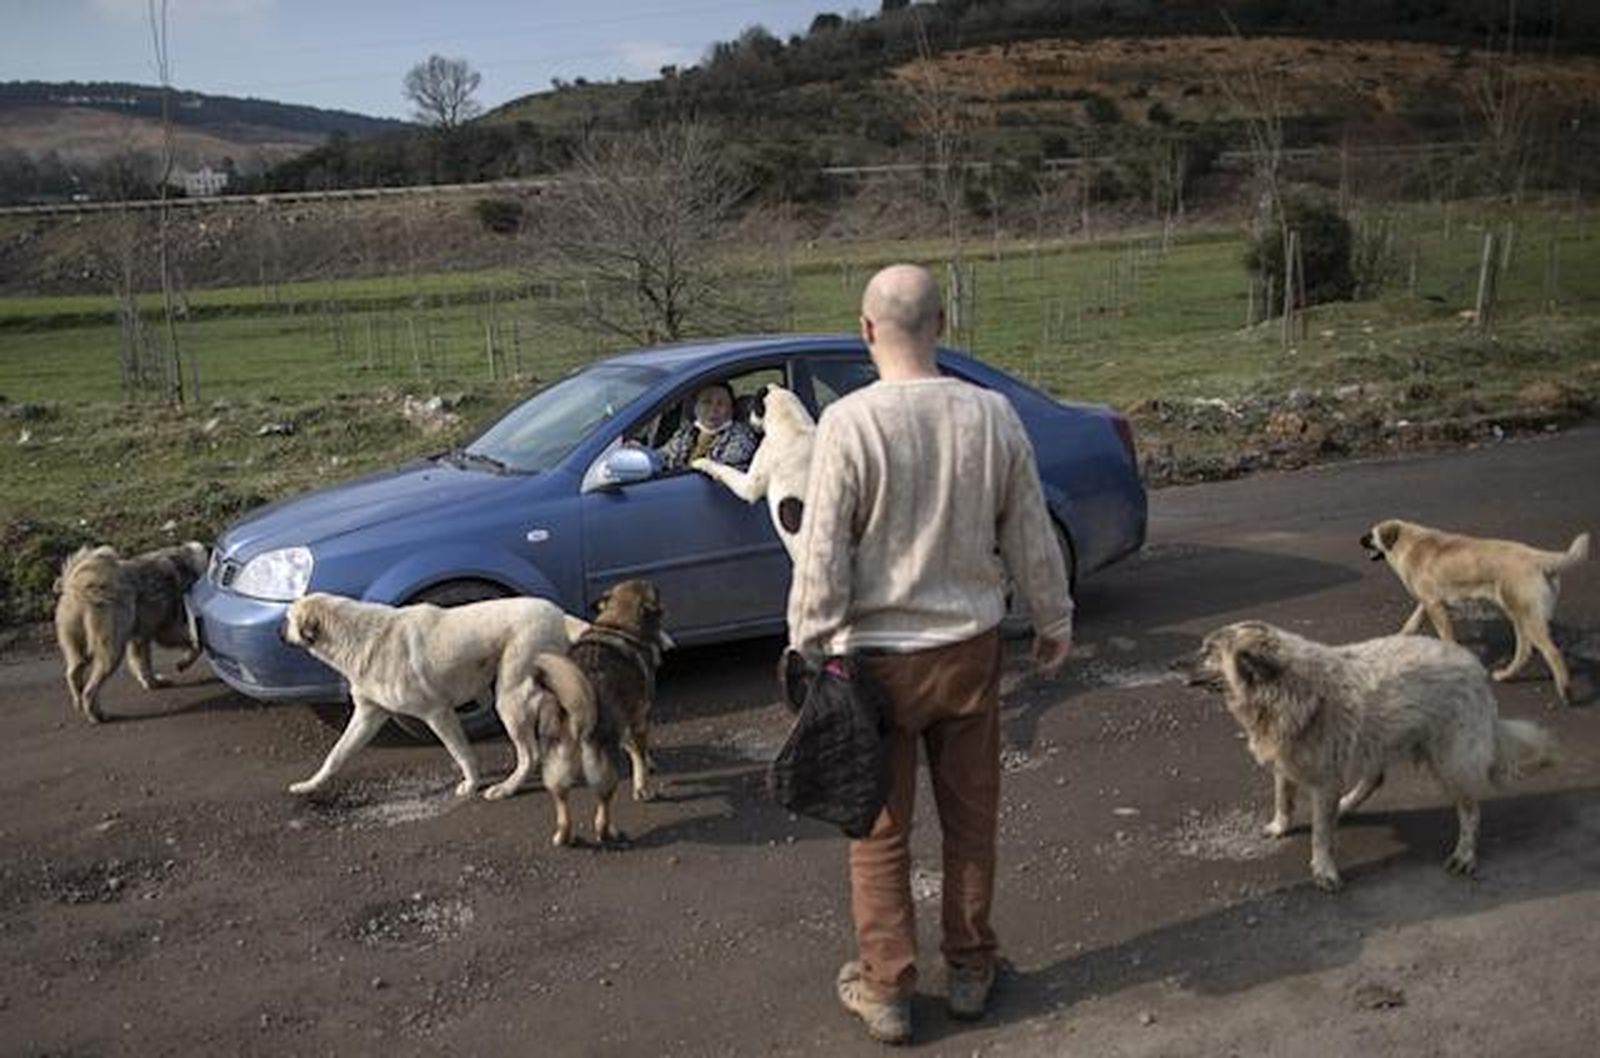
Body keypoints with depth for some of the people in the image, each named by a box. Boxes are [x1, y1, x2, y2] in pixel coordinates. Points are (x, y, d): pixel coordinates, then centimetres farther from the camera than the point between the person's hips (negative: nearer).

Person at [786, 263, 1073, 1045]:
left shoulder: (848, 422, -17)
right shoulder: (992, 414, -6)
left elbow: (822, 554, -15)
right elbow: (1031, 538, 2)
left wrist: (810, 650, -4)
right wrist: (1054, 622, 16)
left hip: (877, 656, -3)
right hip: (970, 649, 3)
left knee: (880, 831, 11)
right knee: (970, 818, 17)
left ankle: (886, 990, 22)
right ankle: (970, 970, 32)